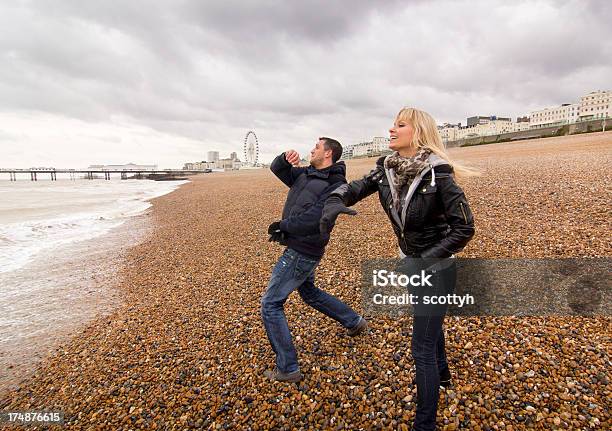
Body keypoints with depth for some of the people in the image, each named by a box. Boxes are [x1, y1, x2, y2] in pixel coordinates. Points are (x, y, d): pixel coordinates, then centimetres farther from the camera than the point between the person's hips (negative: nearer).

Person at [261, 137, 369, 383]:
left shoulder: (336, 184, -15)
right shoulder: (305, 174, 10)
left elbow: (316, 216, -28)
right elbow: (276, 169, 16)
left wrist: (283, 225, -20)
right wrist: (286, 158, -6)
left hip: (302, 252, -10)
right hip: (298, 249, 10)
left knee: (270, 305, -6)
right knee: (310, 293, 29)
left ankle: (287, 369, 5)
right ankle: (355, 322, 45)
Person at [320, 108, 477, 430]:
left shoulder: (437, 173, -25)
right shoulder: (387, 168, -7)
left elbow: (464, 227, -23)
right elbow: (357, 187, -6)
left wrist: (426, 259, -27)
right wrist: (334, 200, -30)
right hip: (410, 261, 7)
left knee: (421, 349, -2)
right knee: (428, 322, 30)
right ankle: (442, 373, 58)